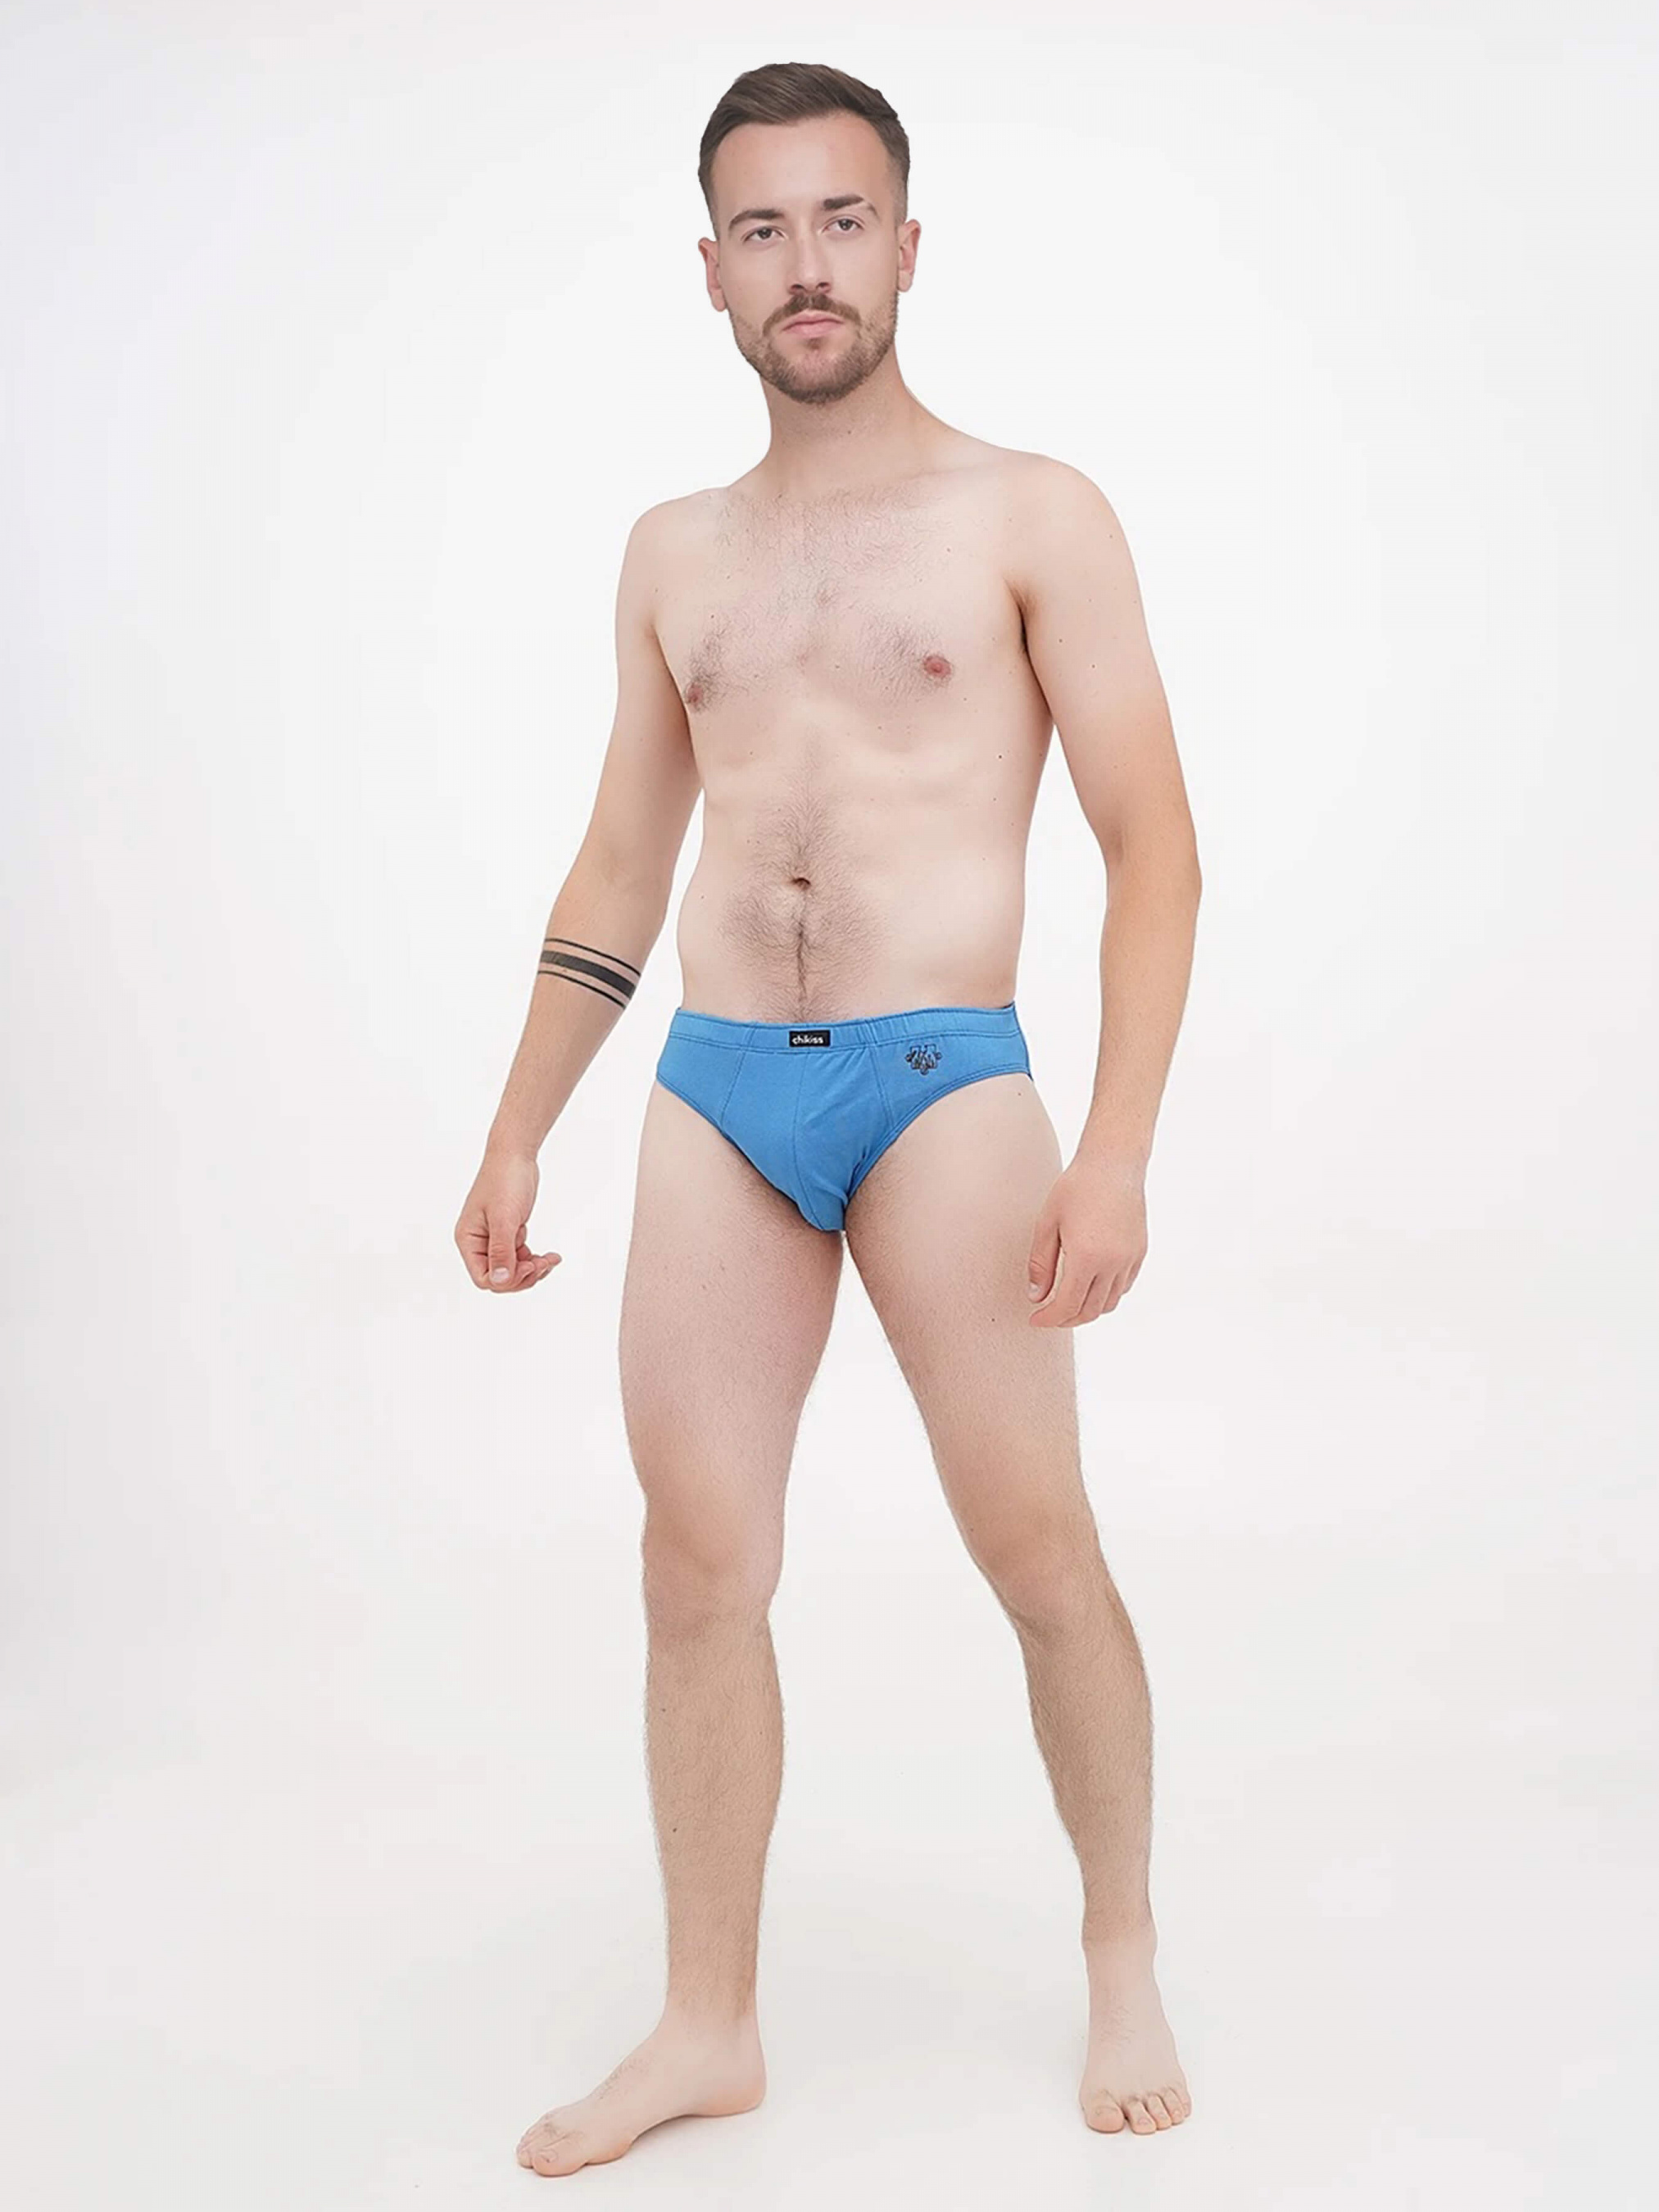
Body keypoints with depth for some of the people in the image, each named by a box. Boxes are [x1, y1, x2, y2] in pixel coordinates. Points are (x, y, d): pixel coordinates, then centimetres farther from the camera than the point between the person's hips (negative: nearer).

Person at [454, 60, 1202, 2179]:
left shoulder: (1029, 516, 2)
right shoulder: (675, 552, 15)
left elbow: (1153, 845, -3)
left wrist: (1118, 1150, -13)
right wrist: (516, 1135, 16)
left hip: (940, 1083, -4)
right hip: (713, 1092, 4)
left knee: (1037, 1553, 3)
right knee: (698, 1568, 4)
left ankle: (1124, 1966, 25)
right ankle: (706, 2027, 18)